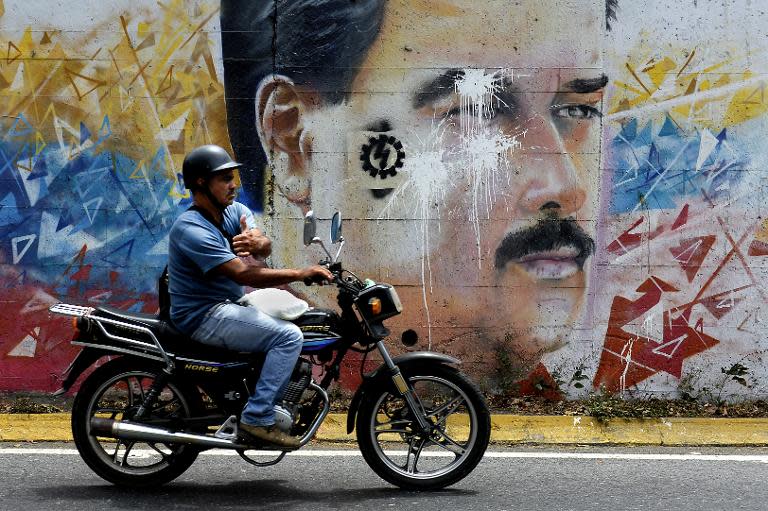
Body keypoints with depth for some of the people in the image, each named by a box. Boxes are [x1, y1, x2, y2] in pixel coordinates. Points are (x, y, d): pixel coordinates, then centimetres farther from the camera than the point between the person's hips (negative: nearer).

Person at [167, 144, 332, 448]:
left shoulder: (236, 212, 8)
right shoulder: (191, 229, -21)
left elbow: (266, 247, -10)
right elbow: (242, 274, -27)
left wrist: (257, 242, -36)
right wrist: (302, 273, -25)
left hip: (228, 304, 10)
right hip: (202, 316, -10)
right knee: (288, 336, -20)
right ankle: (257, 419, -20)